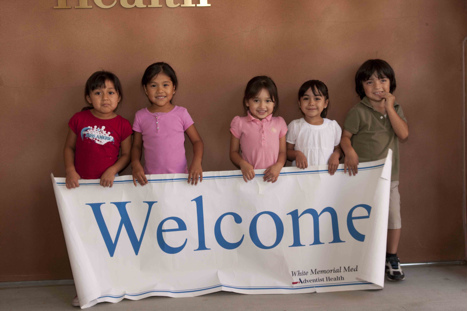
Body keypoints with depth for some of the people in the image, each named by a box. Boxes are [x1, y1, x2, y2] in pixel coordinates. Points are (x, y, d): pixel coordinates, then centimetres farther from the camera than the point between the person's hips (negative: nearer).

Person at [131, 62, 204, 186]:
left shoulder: (181, 113, 3)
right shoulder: (140, 116, 7)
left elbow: (197, 141, 9)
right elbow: (137, 145, 14)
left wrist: (197, 162, -8)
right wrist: (135, 164, -6)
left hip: (179, 176, -1)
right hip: (150, 179, 1)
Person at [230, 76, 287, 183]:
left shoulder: (279, 123, 12)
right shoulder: (240, 123, 6)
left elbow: (282, 152, 14)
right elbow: (234, 152, 9)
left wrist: (278, 166, -6)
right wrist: (242, 164, -10)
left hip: (272, 178, 2)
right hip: (250, 177, -1)